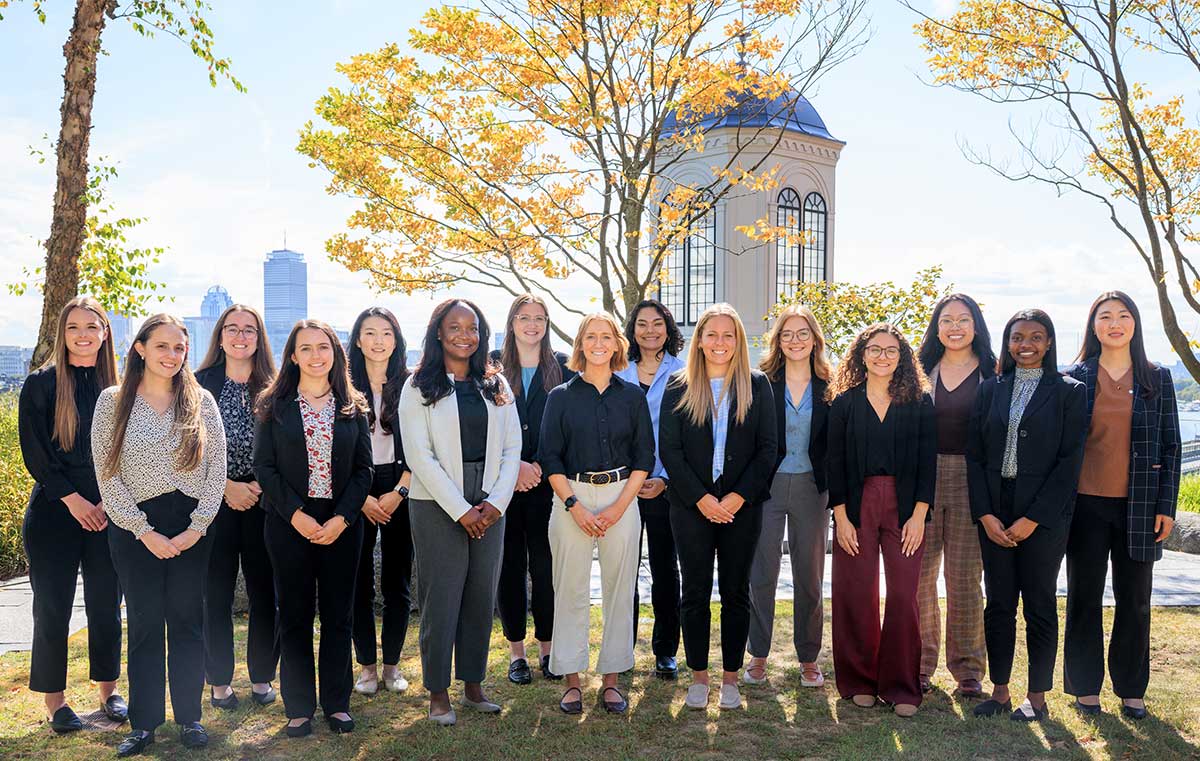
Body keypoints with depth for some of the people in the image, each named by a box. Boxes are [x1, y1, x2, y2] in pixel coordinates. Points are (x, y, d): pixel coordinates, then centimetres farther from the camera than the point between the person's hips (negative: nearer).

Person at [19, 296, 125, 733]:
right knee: (53, 608, 4)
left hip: (108, 514, 2)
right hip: (54, 512, -2)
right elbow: (34, 452, -6)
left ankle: (108, 690, 22)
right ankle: (54, 701, 16)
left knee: (106, 606, 8)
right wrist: (73, 499, -12)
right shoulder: (41, 385, -1)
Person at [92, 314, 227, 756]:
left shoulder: (200, 401, 3)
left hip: (191, 526, 1)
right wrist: (145, 532, -9)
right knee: (144, 624, 6)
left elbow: (217, 467, 2)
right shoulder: (112, 402, 0)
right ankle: (144, 723, 17)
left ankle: (189, 717, 19)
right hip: (135, 528, -1)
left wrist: (197, 527, -7)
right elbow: (107, 475, -3)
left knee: (187, 620, 7)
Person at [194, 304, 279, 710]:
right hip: (215, 503, -1)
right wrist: (227, 486, -10)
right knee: (216, 594, 4)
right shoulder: (201, 384, 3)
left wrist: (261, 486, -9)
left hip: (263, 501, 1)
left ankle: (262, 676, 18)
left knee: (264, 593, 4)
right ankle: (220, 680, 18)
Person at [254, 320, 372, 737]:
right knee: (295, 615, 5)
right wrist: (296, 515, -13)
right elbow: (264, 466, -3)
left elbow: (363, 469, 3)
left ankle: (337, 702, 18)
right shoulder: (274, 405, 2)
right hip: (290, 524, -1)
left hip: (341, 525, 1)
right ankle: (299, 706, 16)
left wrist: (342, 518, -10)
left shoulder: (353, 406, 5)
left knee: (338, 615, 6)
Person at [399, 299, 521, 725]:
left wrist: (496, 503, -6)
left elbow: (512, 448, 7)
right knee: (441, 598, 0)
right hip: (437, 506, -3)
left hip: (489, 506, 4)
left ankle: (473, 684, 21)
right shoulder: (419, 388, -2)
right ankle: (438, 693, 12)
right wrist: (461, 510, -12)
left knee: (482, 596, 8)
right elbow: (420, 455, -8)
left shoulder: (496, 386, 10)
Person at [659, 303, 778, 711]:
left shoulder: (757, 386, 3)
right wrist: (702, 499, -11)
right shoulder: (678, 389, 3)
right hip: (692, 506, 0)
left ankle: (731, 677, 19)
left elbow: (768, 447, -1)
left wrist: (737, 498, -10)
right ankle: (698, 676, 18)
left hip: (741, 506, 0)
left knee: (736, 592, 7)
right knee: (695, 592, 5)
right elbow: (669, 450, -2)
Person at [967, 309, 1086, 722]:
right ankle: (999, 691, 18)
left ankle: (1037, 697, 16)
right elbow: (974, 454, 5)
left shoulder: (1068, 392, -1)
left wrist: (1032, 519, -12)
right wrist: (985, 514, -5)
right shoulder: (990, 389, 8)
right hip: (994, 513, 3)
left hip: (1044, 515, -3)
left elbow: (1070, 461, -7)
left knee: (1040, 605, 5)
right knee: (998, 603, 8)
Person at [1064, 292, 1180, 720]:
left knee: (1134, 599, 7)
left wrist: (1166, 506, -1)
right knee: (1085, 596, 6)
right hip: (1086, 504, -1)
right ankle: (1085, 686, 17)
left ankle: (1131, 689, 20)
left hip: (1138, 507, 1)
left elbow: (1170, 446, 6)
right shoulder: (1076, 378, 2)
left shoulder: (1157, 379, 5)